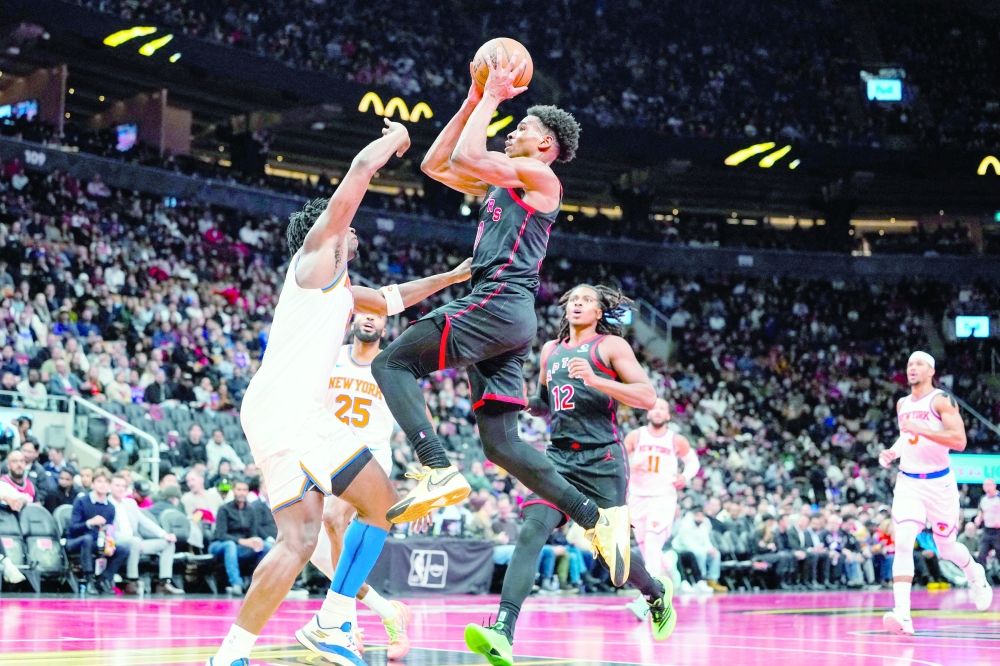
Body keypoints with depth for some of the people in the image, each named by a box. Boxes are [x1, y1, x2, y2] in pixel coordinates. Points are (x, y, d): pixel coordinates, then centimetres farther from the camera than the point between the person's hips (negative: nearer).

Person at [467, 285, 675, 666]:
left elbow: (648, 398, -7)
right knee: (532, 531, -17)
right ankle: (502, 634, -29)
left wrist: (596, 380, -19)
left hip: (601, 459, -4)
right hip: (559, 456, 4)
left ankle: (657, 593, 37)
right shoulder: (550, 350, 19)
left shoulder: (611, 346, 3)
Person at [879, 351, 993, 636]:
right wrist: (892, 452, 6)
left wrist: (922, 429, -28)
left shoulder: (942, 401, -11)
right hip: (908, 482, 4)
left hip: (939, 482, -4)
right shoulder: (902, 404, 8)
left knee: (946, 548, 10)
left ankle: (975, 574, 46)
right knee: (902, 543, -16)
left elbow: (959, 441, -21)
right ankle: (902, 615, -23)